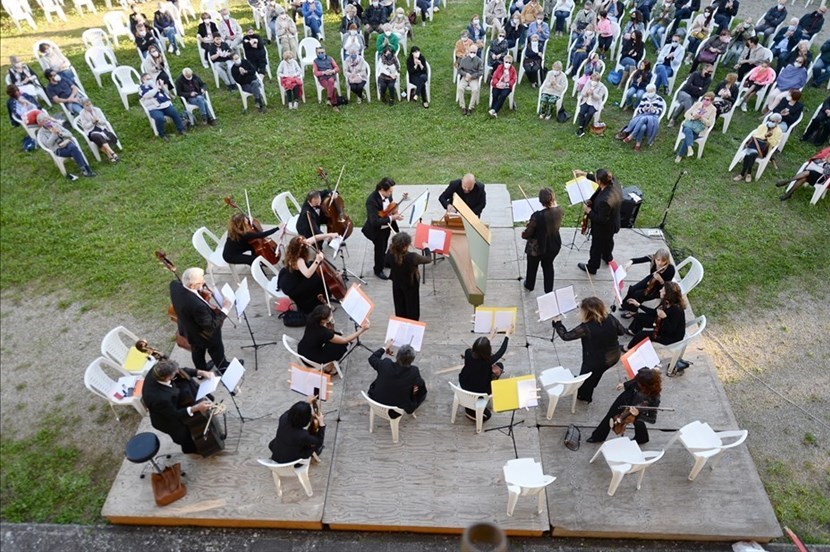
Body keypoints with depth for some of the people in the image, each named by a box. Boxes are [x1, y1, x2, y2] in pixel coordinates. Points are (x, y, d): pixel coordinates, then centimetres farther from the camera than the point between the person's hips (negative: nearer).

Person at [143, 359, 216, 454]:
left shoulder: (158, 370, -28)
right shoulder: (159, 398, -44)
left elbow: (181, 372, -10)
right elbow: (174, 415, -28)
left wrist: (201, 372, -21)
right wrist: (196, 408, -39)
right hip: (166, 418, -6)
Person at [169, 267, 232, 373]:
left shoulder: (175, 285, -25)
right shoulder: (197, 306, -47)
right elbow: (211, 326, -33)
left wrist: (201, 289, -9)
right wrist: (224, 309, -27)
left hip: (188, 329, 7)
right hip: (205, 336, -6)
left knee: (197, 352, 33)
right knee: (217, 351, 26)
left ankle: (201, 371, 59)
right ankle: (224, 369, 54)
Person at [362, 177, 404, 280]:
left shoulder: (388, 195, -12)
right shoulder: (372, 200, -33)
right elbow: (375, 221, -35)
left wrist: (395, 214, -13)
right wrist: (391, 218, -32)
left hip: (386, 227, 7)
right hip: (377, 230, -7)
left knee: (383, 248, 25)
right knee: (380, 249, 8)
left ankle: (379, 264, 52)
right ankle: (378, 270, 34)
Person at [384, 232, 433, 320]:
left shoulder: (390, 253, -24)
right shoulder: (412, 257, -35)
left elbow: (387, 264, -2)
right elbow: (428, 259, -18)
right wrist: (426, 248, -1)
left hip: (396, 284, 4)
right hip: (410, 285, -4)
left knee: (400, 307, 22)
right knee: (412, 307, 17)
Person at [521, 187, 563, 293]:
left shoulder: (537, 216, -36)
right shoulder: (559, 211, -19)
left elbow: (527, 234, -20)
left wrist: (523, 233, 1)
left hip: (537, 248, -4)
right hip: (554, 246, 4)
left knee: (532, 266, 26)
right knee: (548, 266, 31)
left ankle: (529, 285, 54)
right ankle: (549, 290, 47)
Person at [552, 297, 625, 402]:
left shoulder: (586, 328, -32)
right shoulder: (610, 318, -16)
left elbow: (566, 336, -21)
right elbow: (622, 331, 1)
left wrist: (557, 323, -7)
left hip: (597, 361, -6)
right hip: (614, 356, 6)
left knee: (586, 376, 25)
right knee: (596, 373, 35)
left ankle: (584, 395, 52)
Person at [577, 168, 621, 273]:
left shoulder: (604, 200, -45)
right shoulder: (613, 182, -21)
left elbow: (601, 219, -32)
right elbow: (601, 181, 2)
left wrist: (588, 211, -21)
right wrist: (585, 174, 5)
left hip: (603, 228, -8)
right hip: (612, 224, 8)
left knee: (597, 247, 19)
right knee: (608, 241, 35)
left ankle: (592, 268, 44)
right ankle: (608, 257, 64)